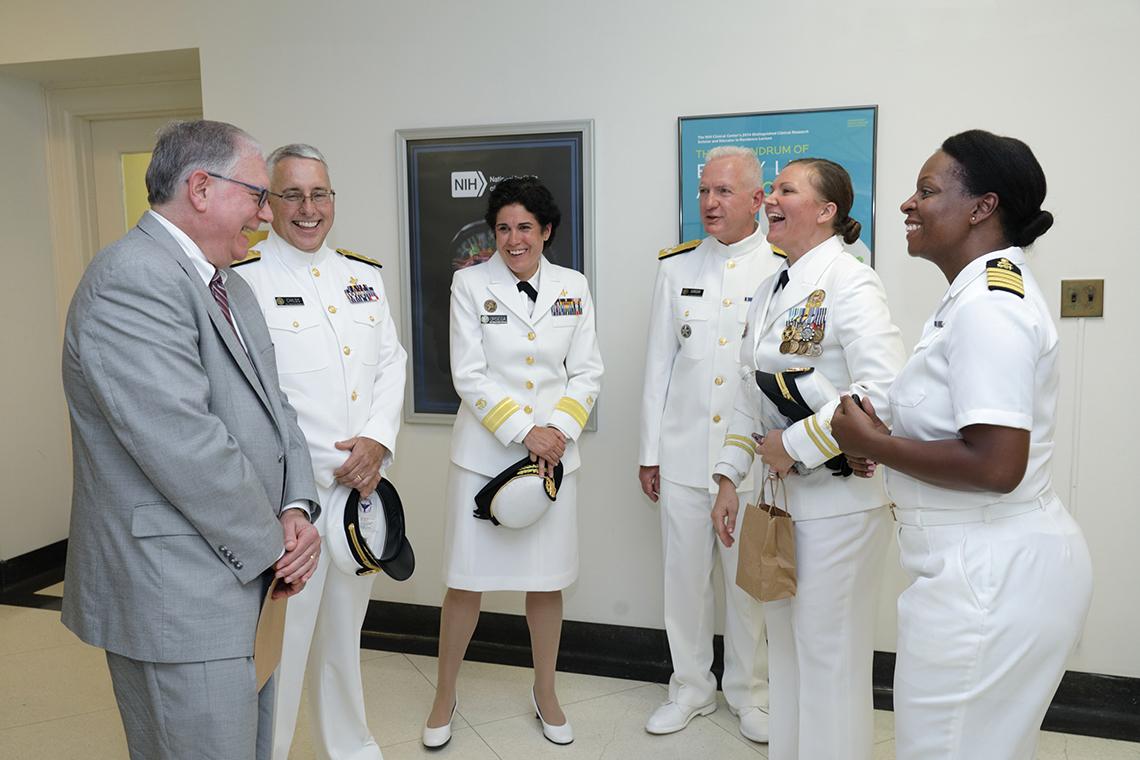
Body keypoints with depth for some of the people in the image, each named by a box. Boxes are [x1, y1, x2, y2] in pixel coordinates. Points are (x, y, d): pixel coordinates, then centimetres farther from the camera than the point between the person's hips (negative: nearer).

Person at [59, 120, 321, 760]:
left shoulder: (233, 288, 12)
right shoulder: (132, 279, -19)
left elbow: (274, 406, 13)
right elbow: (185, 447, -25)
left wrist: (296, 508, -4)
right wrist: (273, 546, -13)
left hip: (245, 581, 9)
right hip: (176, 601, -9)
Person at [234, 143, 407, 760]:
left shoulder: (364, 274, 11)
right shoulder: (241, 278, -9)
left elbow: (391, 365, 10)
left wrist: (378, 441, -6)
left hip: (360, 487, 6)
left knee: (344, 632, 21)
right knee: (277, 641, 4)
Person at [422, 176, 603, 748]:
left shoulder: (573, 287, 5)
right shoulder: (471, 284, -2)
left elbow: (587, 372, 5)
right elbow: (469, 375, -8)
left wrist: (559, 431, -10)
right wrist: (524, 433, -14)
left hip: (553, 451, 2)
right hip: (484, 450, -2)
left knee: (547, 581, 11)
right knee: (466, 582, 4)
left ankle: (546, 694, 31)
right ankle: (444, 697, 26)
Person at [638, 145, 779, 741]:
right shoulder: (676, 268, 6)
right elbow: (659, 364, 7)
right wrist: (649, 451, 6)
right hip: (683, 451, 2)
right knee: (684, 575, 11)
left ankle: (748, 692, 31)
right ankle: (691, 687, 30)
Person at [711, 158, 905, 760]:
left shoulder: (849, 281, -14)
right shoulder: (772, 287, 11)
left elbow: (883, 389, -26)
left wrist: (796, 446, -21)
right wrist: (729, 479, 11)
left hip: (839, 498, -8)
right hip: (782, 495, 8)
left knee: (829, 654, 5)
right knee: (785, 646, 20)